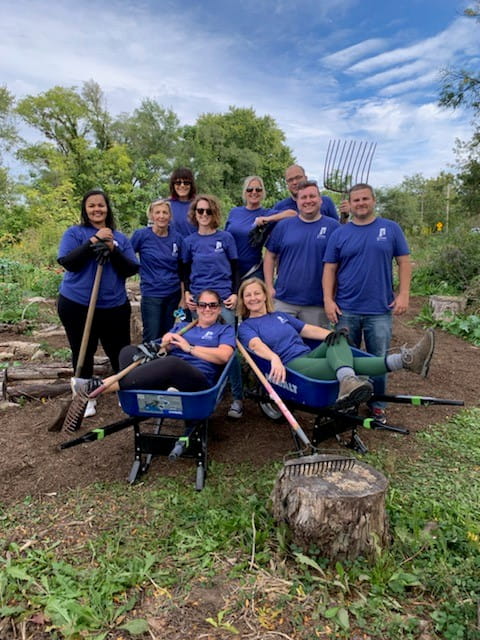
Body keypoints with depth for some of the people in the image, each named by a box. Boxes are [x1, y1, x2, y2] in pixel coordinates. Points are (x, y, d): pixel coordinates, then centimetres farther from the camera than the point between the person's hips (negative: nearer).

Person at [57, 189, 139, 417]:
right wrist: (94, 241, -19)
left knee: (120, 352, 7)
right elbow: (67, 262, -13)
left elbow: (131, 269, -1)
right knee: (83, 353, 10)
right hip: (76, 304, -1)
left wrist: (112, 249, -16)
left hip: (114, 306, 2)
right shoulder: (74, 233, 1)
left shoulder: (121, 238, 8)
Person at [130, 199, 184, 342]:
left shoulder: (177, 237, 3)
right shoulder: (141, 235, -6)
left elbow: (181, 270, 7)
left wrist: (183, 297, 6)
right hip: (151, 294, -3)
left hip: (173, 294, 3)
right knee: (151, 340, 1)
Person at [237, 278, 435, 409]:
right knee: (343, 363, -29)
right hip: (289, 366, -6)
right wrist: (274, 358, -38)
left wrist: (337, 337, -5)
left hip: (310, 356, 6)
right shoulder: (246, 327, 9)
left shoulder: (280, 316, 26)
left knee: (337, 339, -26)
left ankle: (348, 382, -55)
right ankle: (402, 360, -47)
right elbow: (256, 345, -15)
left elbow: (310, 330, 15)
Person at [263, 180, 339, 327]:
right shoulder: (283, 226, 5)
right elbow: (270, 256, 9)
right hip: (283, 301, 1)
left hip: (317, 305, 0)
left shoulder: (332, 227, 0)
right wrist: (269, 287, 1)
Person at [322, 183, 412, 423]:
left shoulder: (391, 229, 4)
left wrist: (403, 294, -5)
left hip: (381, 309, 0)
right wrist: (328, 300, -6)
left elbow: (404, 262, 4)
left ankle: (378, 406, 26)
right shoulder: (339, 234, 5)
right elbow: (330, 269, 3)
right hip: (346, 310, 1)